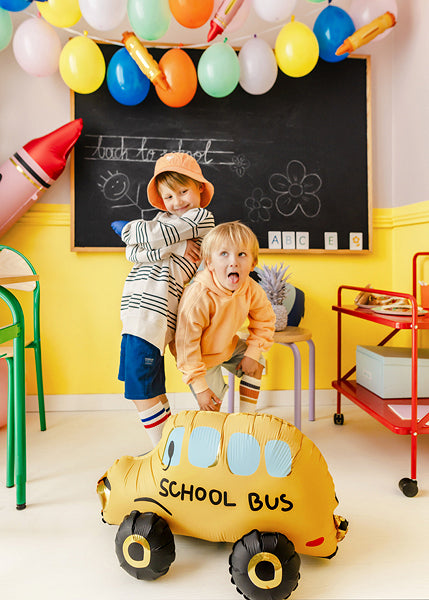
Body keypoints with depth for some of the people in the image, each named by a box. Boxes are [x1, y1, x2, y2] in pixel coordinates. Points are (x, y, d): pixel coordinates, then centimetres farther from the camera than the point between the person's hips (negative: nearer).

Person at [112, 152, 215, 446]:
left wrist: (126, 227, 8)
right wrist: (172, 248, -8)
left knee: (142, 392, -5)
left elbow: (153, 236, -12)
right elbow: (133, 252, 5)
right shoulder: (164, 218, 22)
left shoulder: (202, 217, 0)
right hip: (137, 311, 9)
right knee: (150, 389, 15)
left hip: (154, 312, -9)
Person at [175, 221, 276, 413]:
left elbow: (264, 321, 0)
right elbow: (186, 343, -30)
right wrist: (199, 386, -25)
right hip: (201, 356, -6)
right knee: (211, 406, -6)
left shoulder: (252, 290, -20)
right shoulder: (199, 297, -38)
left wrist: (253, 353, -10)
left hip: (228, 346, 6)